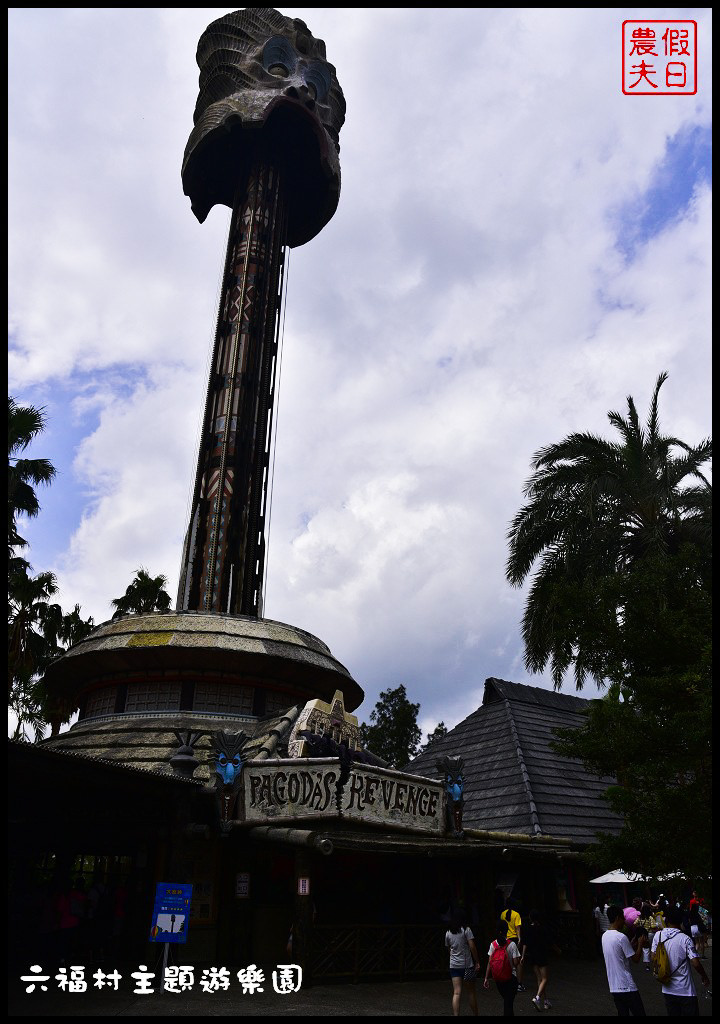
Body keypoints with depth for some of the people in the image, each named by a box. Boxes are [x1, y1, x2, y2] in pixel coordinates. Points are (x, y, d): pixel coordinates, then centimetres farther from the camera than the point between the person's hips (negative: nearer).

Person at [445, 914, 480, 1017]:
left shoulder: (448, 933, 6)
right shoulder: (466, 930, -4)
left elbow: (449, 949, 12)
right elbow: (472, 947, -9)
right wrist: (477, 962, -4)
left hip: (454, 965, 2)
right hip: (467, 965, -2)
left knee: (456, 993, -1)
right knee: (471, 992, 12)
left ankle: (456, 1014, -12)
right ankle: (475, 1014, 19)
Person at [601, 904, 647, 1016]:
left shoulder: (605, 936, 8)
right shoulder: (621, 937, -18)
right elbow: (636, 958, -10)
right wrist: (640, 944, 5)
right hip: (627, 986, -7)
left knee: (622, 1013, 13)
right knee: (639, 1014, 1)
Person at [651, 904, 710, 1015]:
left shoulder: (658, 935, -5)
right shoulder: (685, 939, -16)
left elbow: (654, 957, 1)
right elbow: (696, 963, -16)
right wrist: (705, 977, 2)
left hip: (667, 989, 3)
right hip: (685, 990, -3)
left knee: (672, 1014, 15)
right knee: (690, 1013, 8)